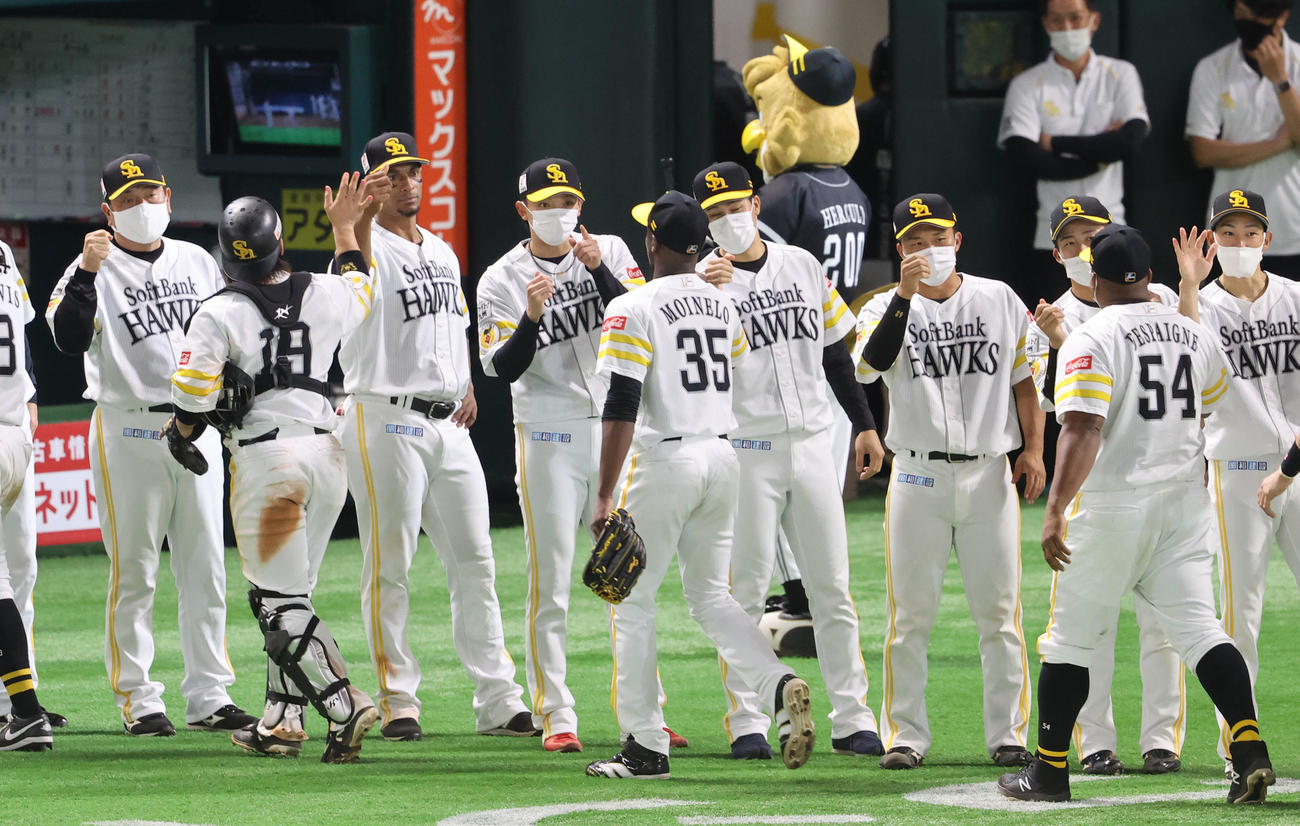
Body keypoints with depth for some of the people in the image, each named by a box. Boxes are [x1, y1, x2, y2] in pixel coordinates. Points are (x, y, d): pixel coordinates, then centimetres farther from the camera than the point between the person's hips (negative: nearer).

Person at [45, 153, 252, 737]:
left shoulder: (197, 262, 13)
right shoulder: (96, 268, -4)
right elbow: (69, 338, -20)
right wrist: (86, 273, -30)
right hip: (128, 433, -5)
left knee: (205, 569, 5)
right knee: (133, 574, -3)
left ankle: (209, 697, 10)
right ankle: (138, 702, 2)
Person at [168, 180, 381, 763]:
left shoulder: (219, 315, -9)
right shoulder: (322, 296, 4)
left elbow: (193, 401, -10)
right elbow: (359, 288, 29)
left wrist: (183, 437, 12)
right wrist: (345, 228, 42)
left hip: (265, 457, -5)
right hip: (326, 448, 5)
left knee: (281, 603, -3)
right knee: (288, 594, 16)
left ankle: (345, 707, -18)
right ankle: (280, 722, 17)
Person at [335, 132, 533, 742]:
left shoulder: (442, 252, 17)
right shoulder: (373, 244, -6)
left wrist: (468, 388, 10)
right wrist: (363, 209, -49)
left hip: (447, 422, 7)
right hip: (385, 420, -7)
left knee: (474, 565, 7)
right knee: (390, 567, -3)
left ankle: (498, 702, 10)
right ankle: (397, 703, 1)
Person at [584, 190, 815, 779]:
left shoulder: (633, 309, -11)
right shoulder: (722, 305, 10)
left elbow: (621, 409, -16)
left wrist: (605, 496, -16)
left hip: (665, 459, -6)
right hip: (722, 456, 6)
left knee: (632, 599, 5)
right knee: (710, 594, 17)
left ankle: (646, 747, 3)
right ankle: (779, 686, -8)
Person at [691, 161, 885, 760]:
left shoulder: (802, 266, 10)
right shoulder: (702, 282, -4)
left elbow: (835, 350, 18)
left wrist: (864, 424, 15)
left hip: (811, 443, 4)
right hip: (745, 449, -4)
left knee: (832, 589, 5)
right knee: (745, 589, -2)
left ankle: (852, 719, 8)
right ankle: (746, 723, 3)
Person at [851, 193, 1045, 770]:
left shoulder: (999, 301, 9)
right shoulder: (887, 307, 3)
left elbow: (1025, 379, 13)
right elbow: (871, 363, -18)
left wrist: (1032, 448, 3)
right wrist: (906, 295, -25)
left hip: (988, 474, 1)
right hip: (918, 477, -1)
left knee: (999, 610, 1)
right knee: (911, 613, 0)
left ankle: (1008, 734, 7)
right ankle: (905, 735, 6)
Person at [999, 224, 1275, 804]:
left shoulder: (1091, 340, -12)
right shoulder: (1195, 336, 7)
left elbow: (1082, 431, -23)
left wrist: (1056, 509, -29)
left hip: (1112, 502, -5)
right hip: (1185, 504, 5)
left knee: (1072, 637, 7)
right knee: (1198, 628, 2)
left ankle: (1049, 771, 13)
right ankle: (1250, 751, -15)